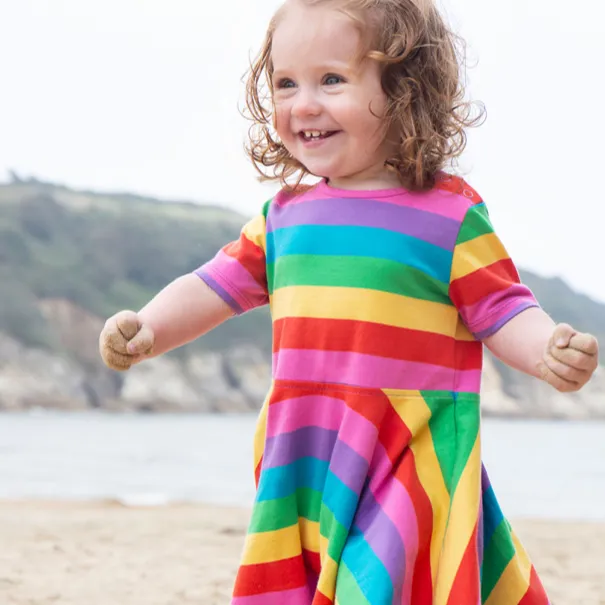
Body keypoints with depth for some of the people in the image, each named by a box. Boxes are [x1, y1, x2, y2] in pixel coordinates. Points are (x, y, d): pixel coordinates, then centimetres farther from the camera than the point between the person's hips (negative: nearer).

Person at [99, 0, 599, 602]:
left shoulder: (451, 214, -3)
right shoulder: (285, 215, 11)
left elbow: (504, 313, -4)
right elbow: (215, 287, 14)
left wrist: (551, 353, -24)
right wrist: (147, 330, -3)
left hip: (411, 465, -5)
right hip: (307, 463, 5)